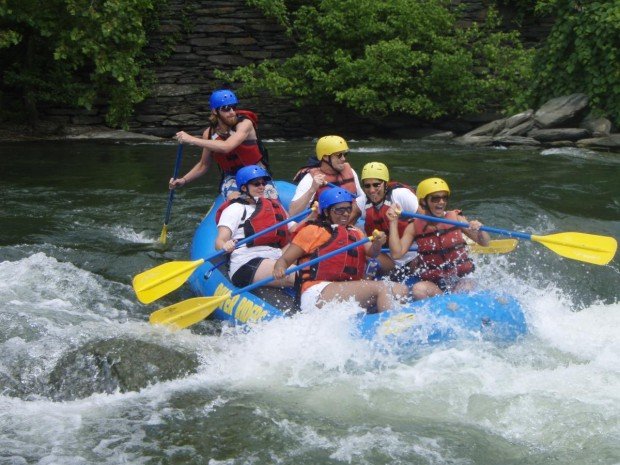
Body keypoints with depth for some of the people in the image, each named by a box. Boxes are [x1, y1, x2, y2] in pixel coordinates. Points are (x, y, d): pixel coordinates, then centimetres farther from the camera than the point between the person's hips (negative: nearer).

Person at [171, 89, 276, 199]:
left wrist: (192, 140, -33)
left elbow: (226, 147, -34)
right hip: (232, 178, 2)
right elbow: (204, 165, 13)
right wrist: (184, 180, 0)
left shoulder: (245, 124, -16)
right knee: (234, 198, -32)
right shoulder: (209, 133, -2)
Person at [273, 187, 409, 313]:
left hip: (349, 294, 7)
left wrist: (377, 244, -14)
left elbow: (371, 252, 10)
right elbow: (284, 259, 4)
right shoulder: (311, 230, 8)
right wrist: (279, 268, -19)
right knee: (381, 288, -24)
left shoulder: (355, 233, 27)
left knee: (400, 289, -11)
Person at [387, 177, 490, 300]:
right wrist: (393, 222, -10)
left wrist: (479, 231, -22)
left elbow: (485, 243, 1)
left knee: (467, 287, -33)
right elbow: (397, 253, -9)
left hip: (460, 280, 0)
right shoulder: (414, 227, 2)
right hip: (431, 283, 0)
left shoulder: (456, 218, 2)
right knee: (418, 290, -31)